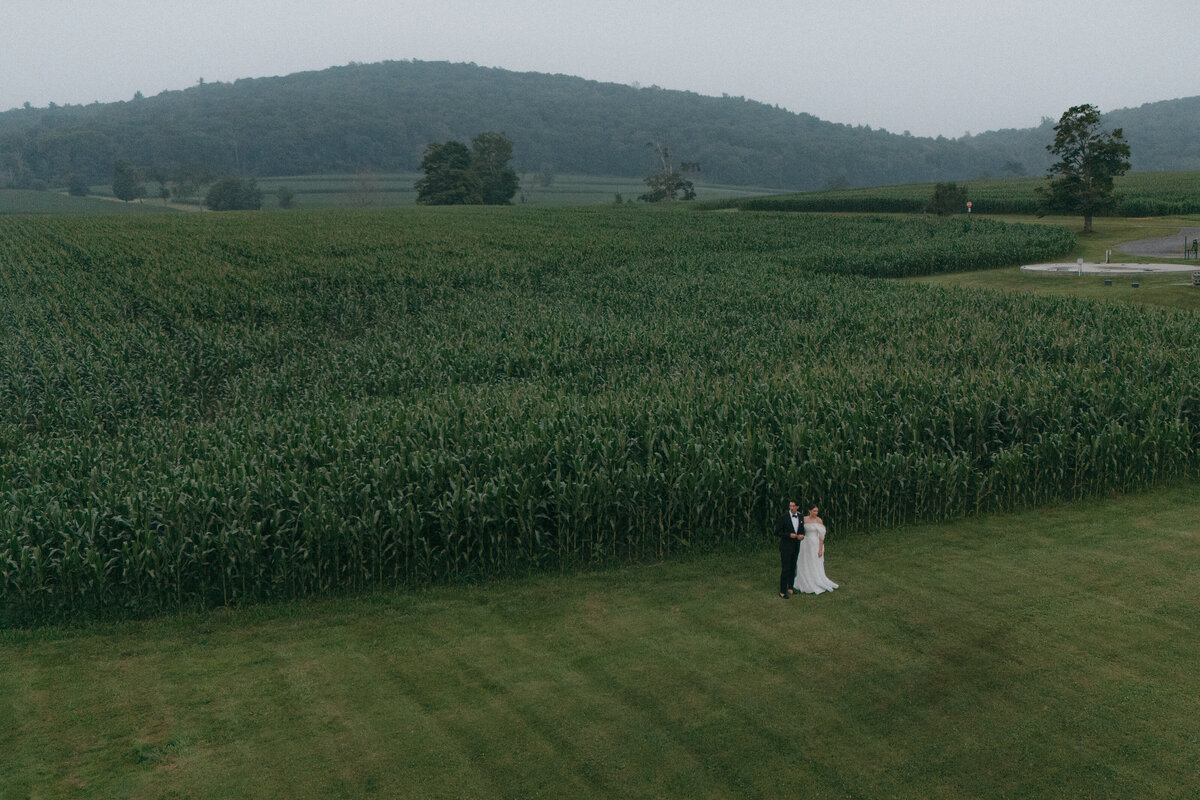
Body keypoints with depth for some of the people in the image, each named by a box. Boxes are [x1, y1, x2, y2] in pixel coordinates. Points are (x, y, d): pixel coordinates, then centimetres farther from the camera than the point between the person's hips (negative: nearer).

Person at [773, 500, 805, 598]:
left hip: (796, 547, 5)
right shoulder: (783, 517, -12)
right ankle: (782, 592, 2)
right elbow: (777, 532, -11)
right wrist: (789, 535, -22)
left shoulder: (800, 517, 4)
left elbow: (802, 530, 16)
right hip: (786, 547, -5)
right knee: (785, 569, -5)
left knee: (793, 568, 13)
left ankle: (790, 588, 26)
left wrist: (802, 535, -6)